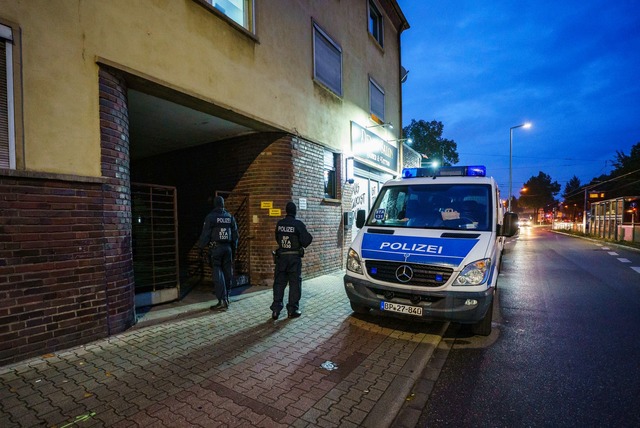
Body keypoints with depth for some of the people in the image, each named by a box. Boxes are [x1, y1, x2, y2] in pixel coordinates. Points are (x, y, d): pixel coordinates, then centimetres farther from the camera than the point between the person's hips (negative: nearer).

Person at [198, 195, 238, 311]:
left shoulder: (210, 217, -8)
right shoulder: (230, 217, 6)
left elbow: (205, 234, -8)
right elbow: (235, 235, 10)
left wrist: (201, 247, 3)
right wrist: (234, 249, 18)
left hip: (215, 249, -4)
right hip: (228, 248, 5)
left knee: (218, 274, -2)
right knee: (227, 274, 11)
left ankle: (222, 301, -5)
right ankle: (226, 298, 22)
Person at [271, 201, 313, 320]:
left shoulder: (279, 224, 2)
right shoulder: (298, 224, -12)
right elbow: (305, 241, -11)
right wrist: (310, 237, 8)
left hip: (281, 256, 4)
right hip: (294, 257, -4)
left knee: (279, 283, 9)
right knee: (294, 283, 6)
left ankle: (276, 309, 10)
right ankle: (292, 310, 9)